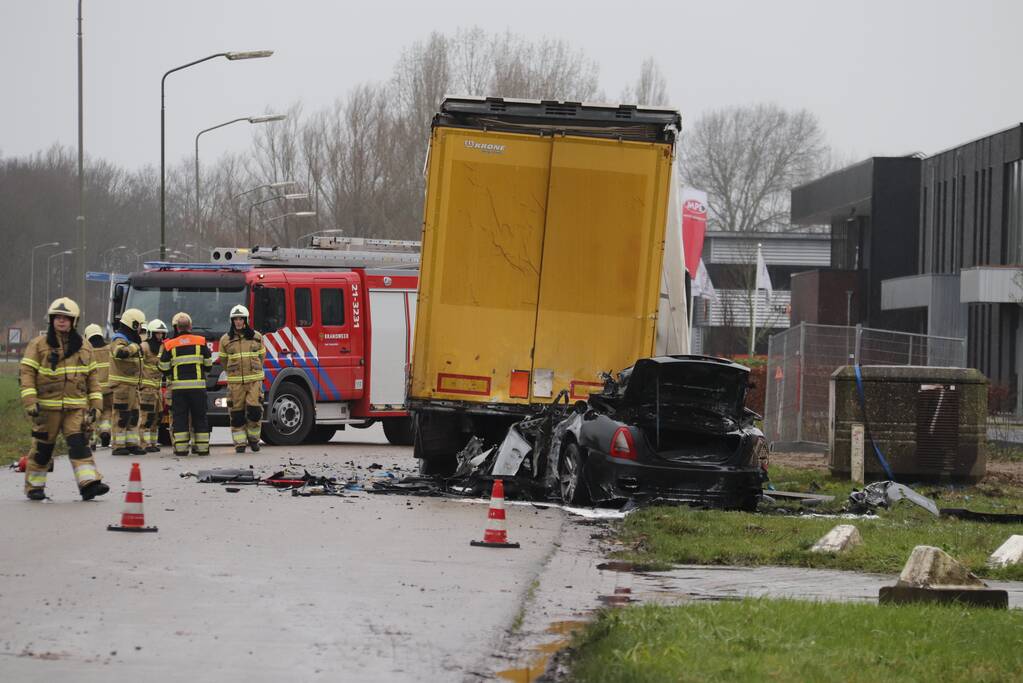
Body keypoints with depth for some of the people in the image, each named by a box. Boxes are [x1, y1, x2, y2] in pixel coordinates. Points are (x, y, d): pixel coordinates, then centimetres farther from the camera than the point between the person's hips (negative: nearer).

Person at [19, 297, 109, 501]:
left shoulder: (83, 347, 11)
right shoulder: (38, 345, 0)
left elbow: (92, 376, 14)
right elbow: (27, 373, -3)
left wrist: (95, 404, 7)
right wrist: (30, 401, -14)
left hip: (76, 407, 2)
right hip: (47, 406, -2)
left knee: (79, 443, -12)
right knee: (42, 447, 5)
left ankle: (88, 482, -21)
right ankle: (34, 486, 17)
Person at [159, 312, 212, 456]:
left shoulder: (170, 345, 2)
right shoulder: (201, 342, 3)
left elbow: (164, 369, 3)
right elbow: (208, 365, 6)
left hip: (178, 386, 0)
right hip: (198, 386, 0)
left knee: (179, 418, 3)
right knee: (199, 418, 7)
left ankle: (181, 448, -2)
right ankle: (202, 447, 6)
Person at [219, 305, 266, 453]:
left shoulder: (256, 337, 6)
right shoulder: (226, 340, 4)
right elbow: (223, 359, 15)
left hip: (254, 379, 0)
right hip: (235, 382, 0)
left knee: (254, 408, -11)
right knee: (237, 413, -1)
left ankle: (253, 438, 9)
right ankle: (240, 443, 5)